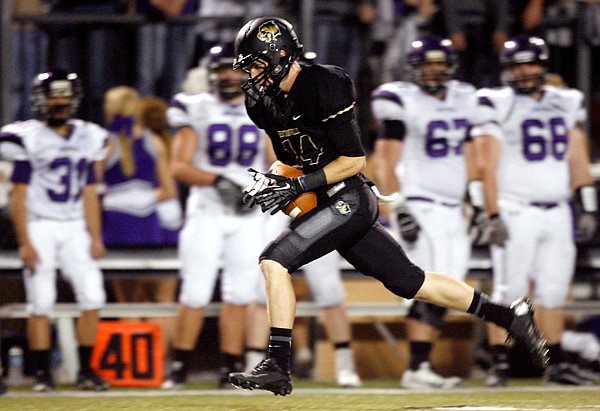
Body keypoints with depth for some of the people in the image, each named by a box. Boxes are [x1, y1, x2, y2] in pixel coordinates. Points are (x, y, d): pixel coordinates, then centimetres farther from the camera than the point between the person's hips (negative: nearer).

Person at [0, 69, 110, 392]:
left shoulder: (87, 138, 9)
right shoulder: (29, 139, -6)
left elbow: (89, 194, 13)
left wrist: (96, 237, 6)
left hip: (75, 228, 4)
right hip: (40, 228, -4)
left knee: (92, 297, -5)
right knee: (41, 302, -4)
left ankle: (86, 371, 3)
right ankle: (42, 373, 3)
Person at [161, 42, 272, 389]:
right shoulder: (197, 111, 0)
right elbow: (180, 167, -7)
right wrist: (217, 181, -21)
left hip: (248, 217, 3)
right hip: (206, 213, -3)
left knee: (238, 295, 2)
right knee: (196, 294, -7)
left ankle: (231, 371, 8)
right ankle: (179, 369, 1)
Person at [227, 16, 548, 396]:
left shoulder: (322, 87, -16)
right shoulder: (265, 101, 9)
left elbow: (354, 160, -16)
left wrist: (297, 186, -18)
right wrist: (267, 182, 2)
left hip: (349, 198, -9)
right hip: (330, 205, 9)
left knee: (274, 261, -20)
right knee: (408, 282, 12)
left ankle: (278, 367, -19)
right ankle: (510, 316, 21)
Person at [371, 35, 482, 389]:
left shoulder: (464, 100, 14)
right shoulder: (402, 102, -6)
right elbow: (386, 161, -8)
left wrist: (477, 203, 16)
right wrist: (399, 210, -15)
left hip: (453, 210, 7)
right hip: (419, 208, -7)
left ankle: (421, 365, 5)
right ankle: (418, 369, -15)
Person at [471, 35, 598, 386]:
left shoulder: (568, 104, 12)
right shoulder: (497, 104, -4)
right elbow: (488, 166, -7)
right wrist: (493, 217, -13)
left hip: (557, 212, 4)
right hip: (516, 211, -4)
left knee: (554, 291, 5)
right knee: (509, 291, -7)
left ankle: (556, 364, 12)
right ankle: (500, 363, -2)